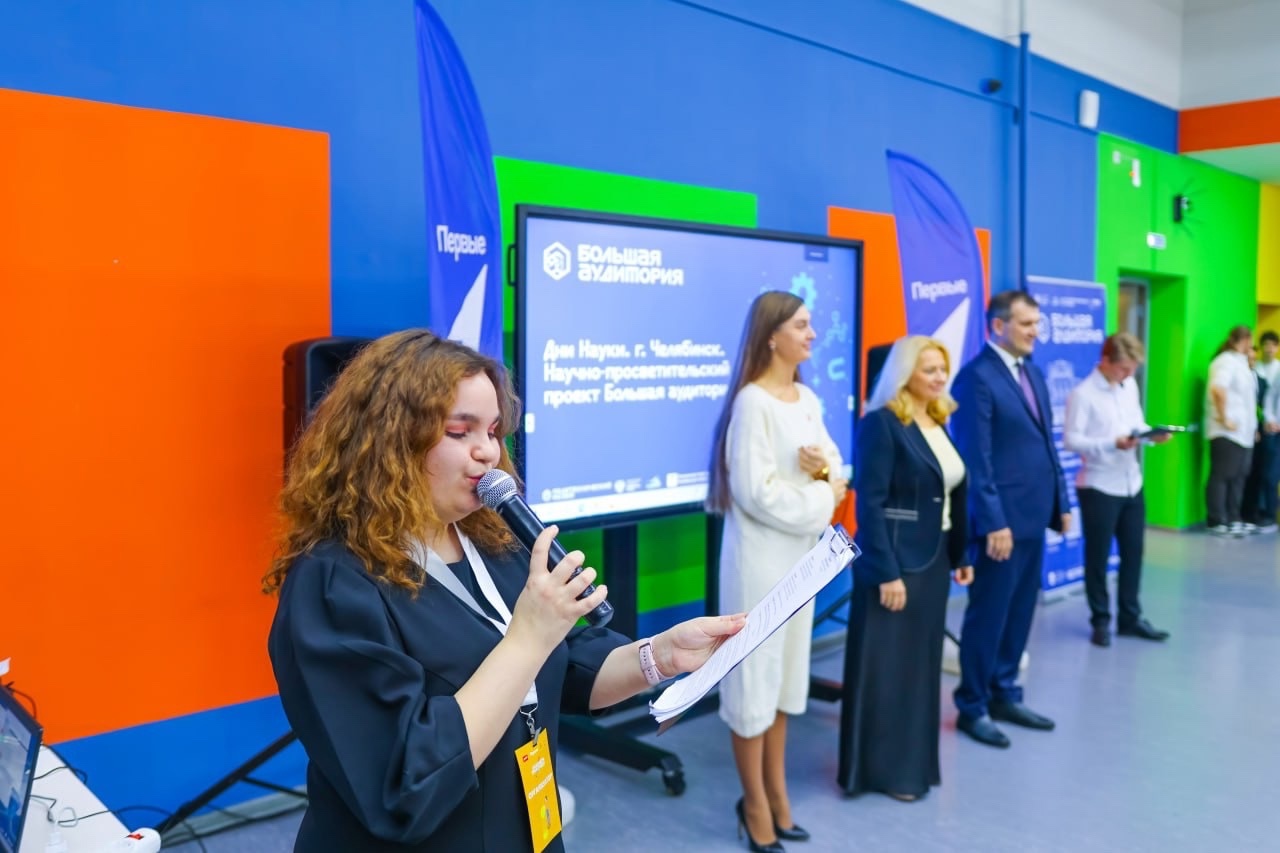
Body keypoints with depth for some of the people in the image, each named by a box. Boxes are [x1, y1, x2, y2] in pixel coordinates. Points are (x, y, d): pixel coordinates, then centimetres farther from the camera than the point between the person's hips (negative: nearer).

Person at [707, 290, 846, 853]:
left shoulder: (808, 399, 8)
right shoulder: (753, 402, -17)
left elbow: (834, 463, 12)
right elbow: (755, 491, -21)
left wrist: (827, 472, -11)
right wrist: (822, 502, -11)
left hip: (801, 551, 8)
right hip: (761, 554, -8)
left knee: (786, 671, 16)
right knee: (755, 673, 3)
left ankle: (776, 791, 30)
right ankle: (755, 804, 18)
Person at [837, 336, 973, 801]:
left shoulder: (940, 423, 10)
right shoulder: (881, 423, -13)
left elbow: (955, 496, 14)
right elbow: (869, 503, -18)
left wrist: (961, 555, 11)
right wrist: (886, 572, -21)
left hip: (933, 561, 8)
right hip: (894, 561, -8)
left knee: (922, 664, 15)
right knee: (885, 667, 2)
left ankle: (914, 763, 28)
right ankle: (882, 769, 15)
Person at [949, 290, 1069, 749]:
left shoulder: (1033, 373, 14)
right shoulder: (977, 376, -13)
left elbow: (1047, 443, 18)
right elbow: (976, 458, -17)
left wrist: (1061, 502, 14)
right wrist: (993, 522, -19)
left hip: (1034, 516, 8)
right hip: (1002, 520, -8)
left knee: (1019, 613, 15)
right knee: (988, 616, 2)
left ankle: (1004, 695, 29)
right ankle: (972, 707, 15)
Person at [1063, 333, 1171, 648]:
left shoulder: (1130, 386, 9)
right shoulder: (1083, 394, -13)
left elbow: (1137, 423, 16)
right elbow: (1071, 439, -18)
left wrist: (1153, 434, -5)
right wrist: (1113, 444, -27)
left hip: (1132, 484, 7)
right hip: (1098, 488, -7)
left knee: (1133, 552, 13)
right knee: (1097, 557, 4)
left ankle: (1130, 618, 25)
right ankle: (1100, 621, 17)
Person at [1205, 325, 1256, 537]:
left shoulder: (1240, 362, 17)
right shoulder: (1227, 361, -12)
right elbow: (1218, 389, -28)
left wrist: (1252, 425, 15)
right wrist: (1224, 419, -23)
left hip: (1243, 432, 9)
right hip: (1227, 433, -9)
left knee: (1238, 478, 12)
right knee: (1221, 477, -3)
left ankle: (1233, 519, 20)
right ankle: (1217, 522, 3)